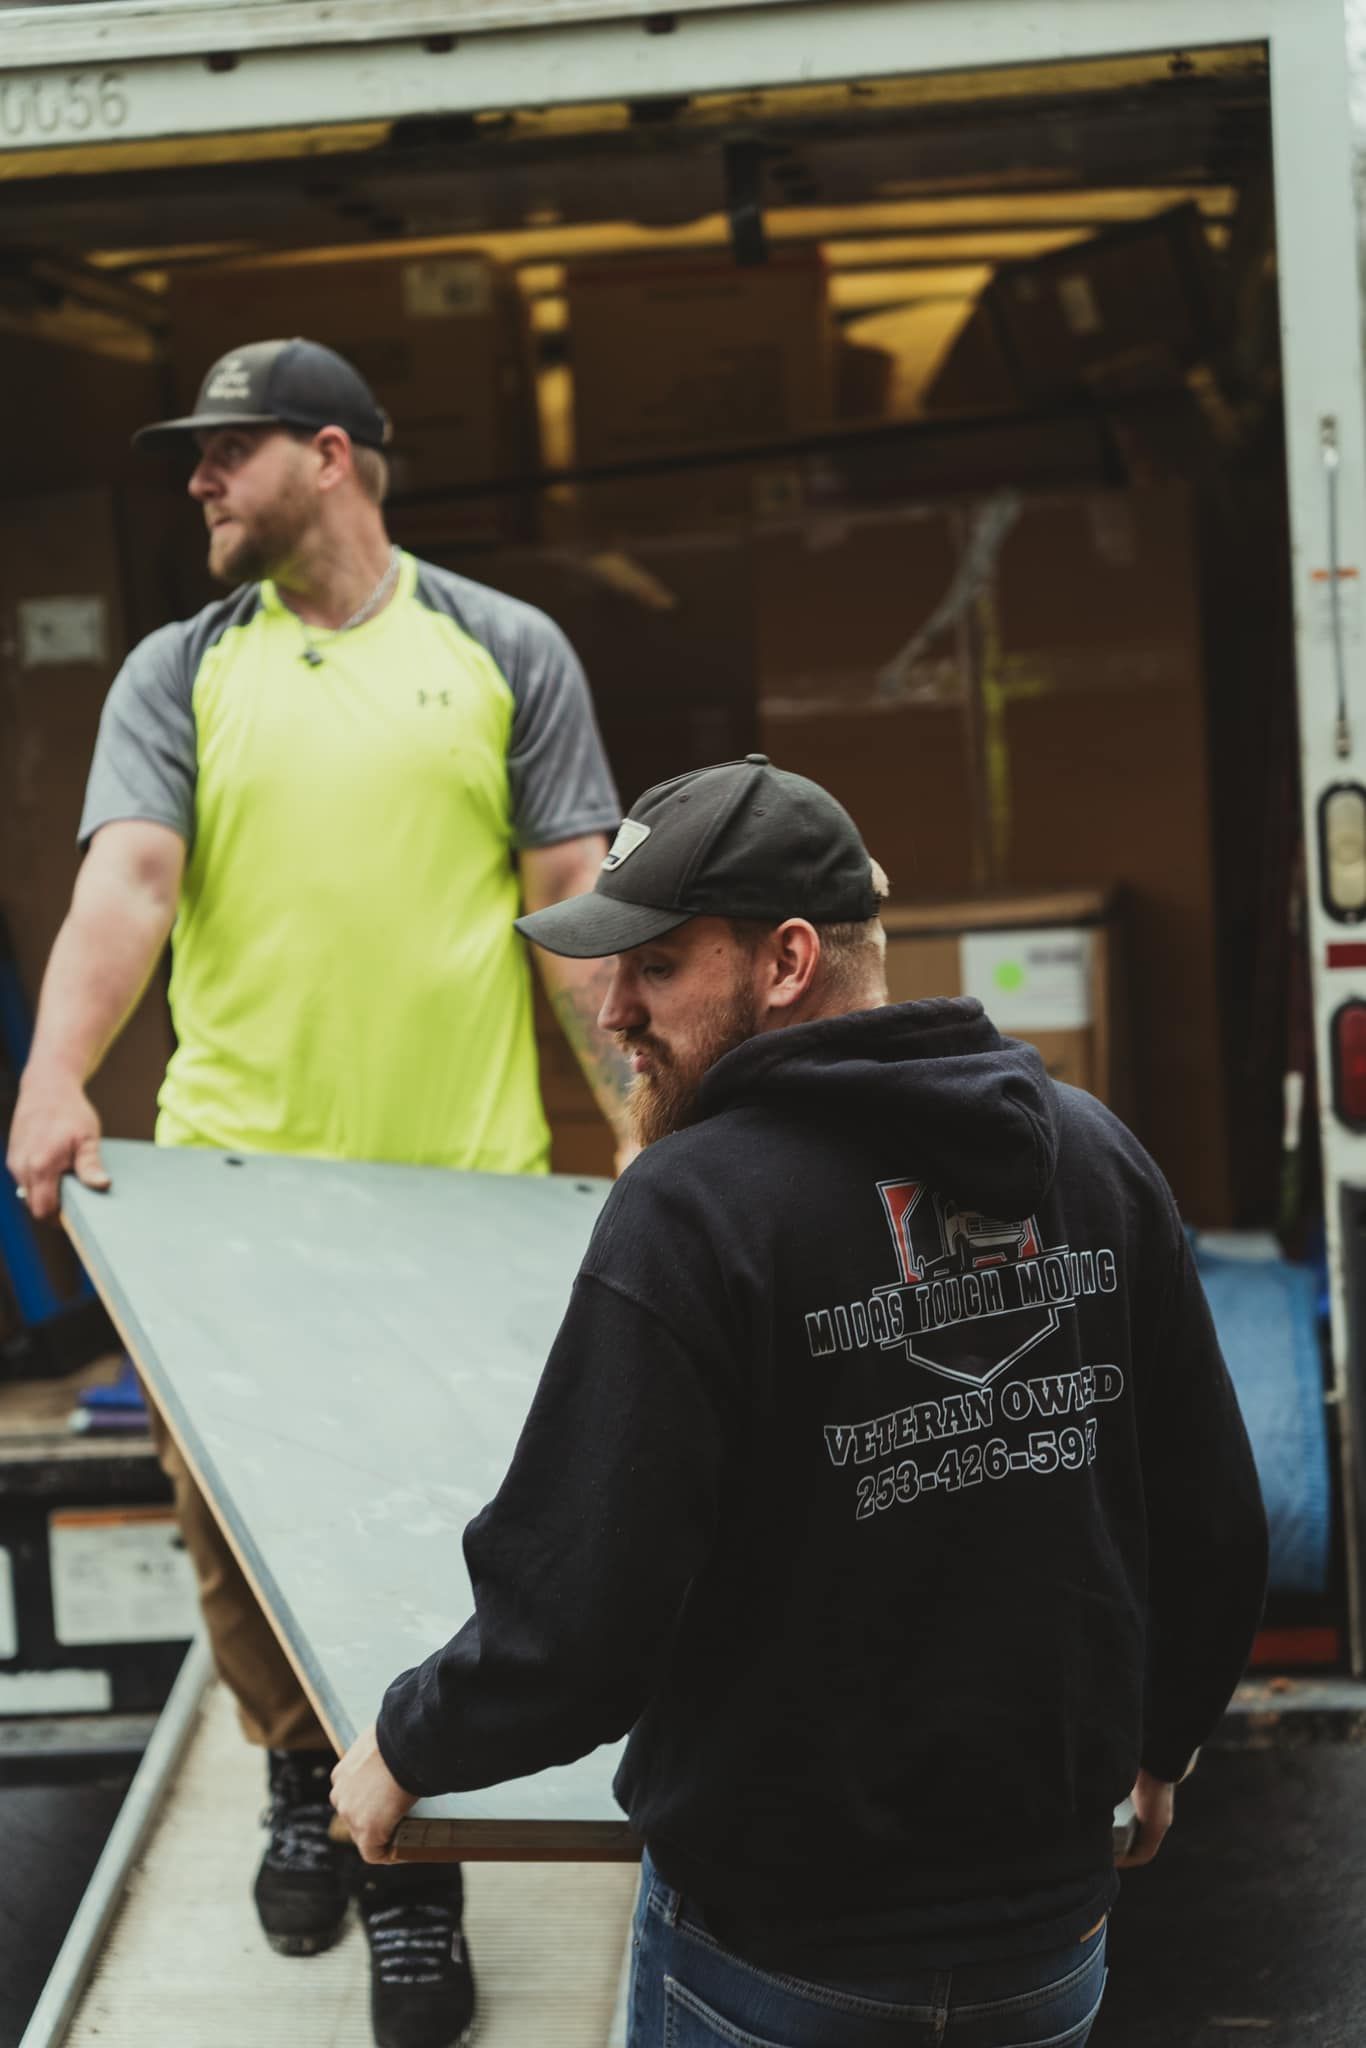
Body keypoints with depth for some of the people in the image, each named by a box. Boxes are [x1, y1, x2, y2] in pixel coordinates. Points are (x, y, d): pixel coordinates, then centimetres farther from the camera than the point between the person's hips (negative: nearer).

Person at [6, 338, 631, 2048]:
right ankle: (304, 1774, 32)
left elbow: (574, 904, 4)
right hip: (235, 1169, 1)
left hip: (466, 1175, -1)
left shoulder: (506, 654, 8)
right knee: (227, 1502, 4)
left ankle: (416, 1872, 18)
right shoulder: (177, 674, 9)